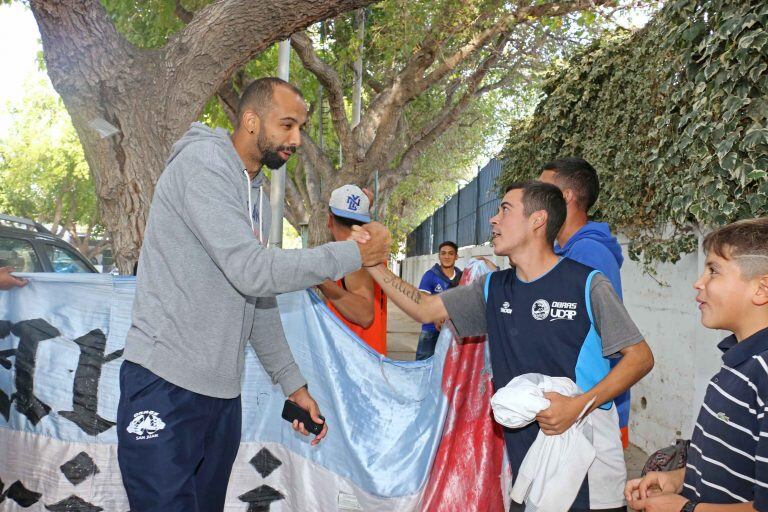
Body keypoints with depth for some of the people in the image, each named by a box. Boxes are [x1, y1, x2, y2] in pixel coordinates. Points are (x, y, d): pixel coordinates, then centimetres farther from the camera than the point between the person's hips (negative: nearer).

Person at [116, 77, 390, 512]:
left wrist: (293, 383, 19)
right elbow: (252, 272, -22)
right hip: (166, 383, -8)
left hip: (222, 393, 9)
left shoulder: (254, 196, 17)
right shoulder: (202, 162, -11)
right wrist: (354, 254, -15)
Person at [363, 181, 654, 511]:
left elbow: (641, 357, -9)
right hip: (524, 455, 5)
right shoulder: (493, 289, 7)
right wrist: (372, 263, 1)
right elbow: (424, 309, 8)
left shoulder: (587, 284, -9)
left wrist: (579, 405, -20)